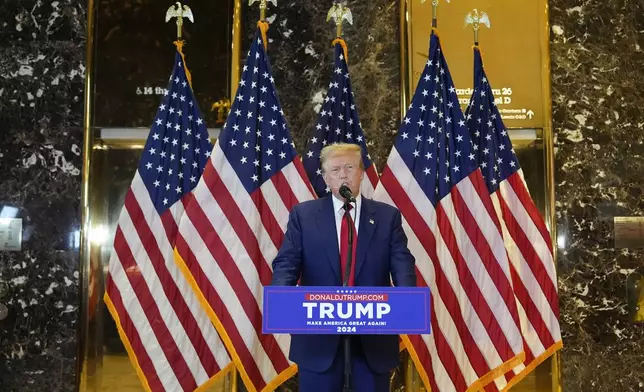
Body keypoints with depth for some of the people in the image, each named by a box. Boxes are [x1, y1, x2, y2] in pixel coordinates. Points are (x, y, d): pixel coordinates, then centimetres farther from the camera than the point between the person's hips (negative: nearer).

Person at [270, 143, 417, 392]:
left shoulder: (388, 216, 5)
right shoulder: (303, 214, 4)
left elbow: (403, 265, -4)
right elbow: (286, 263, -3)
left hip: (374, 335, 1)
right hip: (319, 333, -1)